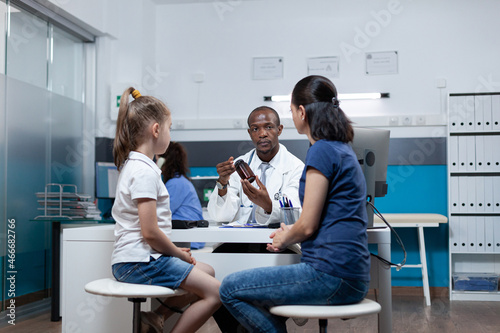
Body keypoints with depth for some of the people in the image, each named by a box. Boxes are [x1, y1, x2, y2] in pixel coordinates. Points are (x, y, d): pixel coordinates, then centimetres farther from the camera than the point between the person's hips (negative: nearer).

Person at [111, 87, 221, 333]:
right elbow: (150, 232, -22)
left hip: (133, 260, 10)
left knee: (207, 271, 19)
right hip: (140, 263, -10)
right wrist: (179, 253, -6)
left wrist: (175, 251, 12)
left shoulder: (132, 165, 15)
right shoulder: (145, 172, -17)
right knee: (215, 291, -13)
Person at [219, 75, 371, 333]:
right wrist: (289, 233, 15)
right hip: (350, 275, 10)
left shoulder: (322, 150, -14)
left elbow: (308, 225, -15)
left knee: (230, 288, -3)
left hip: (331, 274, -10)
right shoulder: (342, 149, 16)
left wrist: (285, 239, 5)